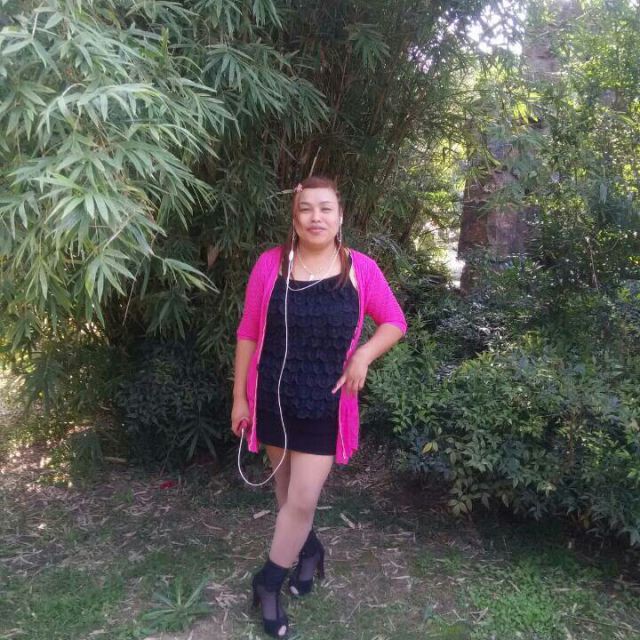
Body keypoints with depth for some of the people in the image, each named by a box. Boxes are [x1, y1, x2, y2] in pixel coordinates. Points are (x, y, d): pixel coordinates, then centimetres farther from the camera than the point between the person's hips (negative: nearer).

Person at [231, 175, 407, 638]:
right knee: (286, 489, 19)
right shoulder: (270, 264, -8)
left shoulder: (361, 269, -8)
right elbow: (248, 333, -2)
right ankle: (310, 549, 48)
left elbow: (395, 322, 4)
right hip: (273, 400, 1)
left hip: (325, 406, -1)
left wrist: (364, 354, -14)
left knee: (303, 500, 2)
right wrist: (240, 396, 0)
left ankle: (268, 583, 25)